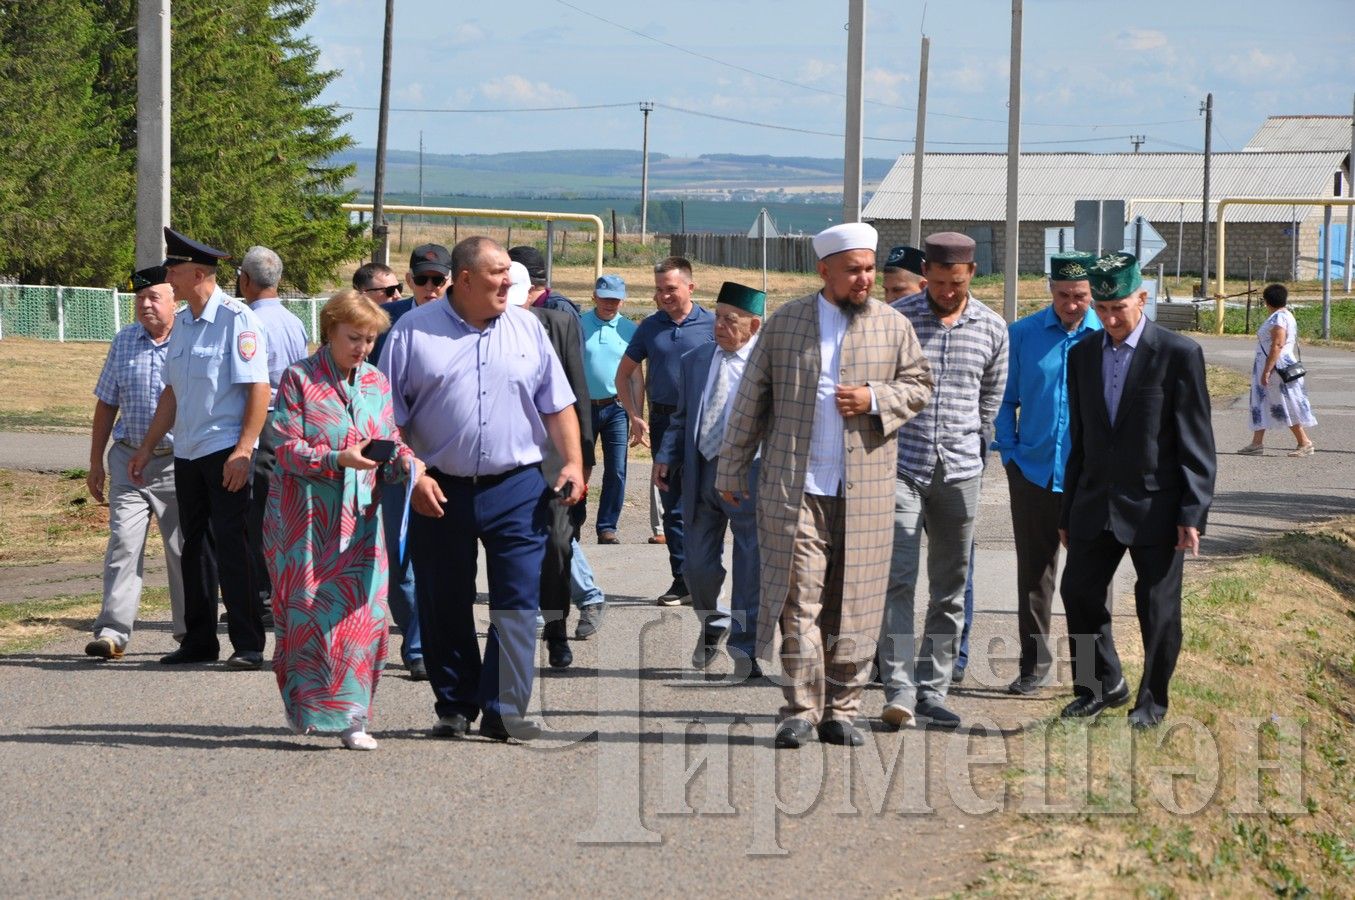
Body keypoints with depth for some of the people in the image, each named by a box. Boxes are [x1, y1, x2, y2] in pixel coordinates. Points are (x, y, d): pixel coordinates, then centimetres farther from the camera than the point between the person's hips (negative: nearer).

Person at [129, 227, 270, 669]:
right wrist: (147, 448, 19)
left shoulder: (237, 319, -11)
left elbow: (259, 388, -16)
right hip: (187, 452, 8)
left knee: (231, 544, -7)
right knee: (194, 545, 10)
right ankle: (198, 640, 18)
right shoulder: (182, 324, 14)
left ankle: (248, 644, -3)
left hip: (225, 451, -8)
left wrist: (243, 450, -21)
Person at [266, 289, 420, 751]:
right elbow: (286, 448, -8)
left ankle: (349, 716, 1)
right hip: (307, 519, -3)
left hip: (361, 520, 4)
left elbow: (392, 443, 15)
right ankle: (311, 709, 10)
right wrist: (337, 459, -22)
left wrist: (403, 461, -8)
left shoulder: (377, 383, 13)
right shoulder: (299, 379, -1)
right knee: (310, 613, -2)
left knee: (363, 616, -5)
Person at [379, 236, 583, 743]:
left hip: (517, 489, 1)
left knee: (517, 604, -6)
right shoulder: (413, 331, 1)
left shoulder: (527, 329, 9)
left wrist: (573, 463, 0)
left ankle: (503, 710, -3)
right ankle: (454, 707, 18)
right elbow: (389, 419, 1)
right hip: (440, 492, -1)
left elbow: (557, 405, 12)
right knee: (444, 608, 6)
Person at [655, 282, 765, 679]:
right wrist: (666, 456, 3)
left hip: (750, 476, -5)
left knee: (750, 568, 2)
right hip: (701, 473, 5)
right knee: (697, 564, 11)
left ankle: (745, 647, 11)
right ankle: (712, 625, 37)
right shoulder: (695, 361, 11)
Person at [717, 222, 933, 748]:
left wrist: (875, 399, -7)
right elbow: (751, 400, 10)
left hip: (865, 492, 1)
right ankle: (800, 709, 1)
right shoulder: (784, 323, 6)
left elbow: (920, 385, 12)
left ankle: (841, 709, 11)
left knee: (854, 605, 3)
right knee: (799, 600, -4)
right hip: (794, 488, -1)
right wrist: (731, 469, 10)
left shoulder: (893, 326, 8)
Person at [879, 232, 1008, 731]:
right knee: (898, 580, -12)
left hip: (959, 473, 3)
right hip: (901, 467, -3)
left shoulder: (991, 328, 5)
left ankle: (932, 689, 13)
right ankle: (899, 690, -14)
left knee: (950, 591, 6)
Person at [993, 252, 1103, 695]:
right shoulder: (1022, 335, 2)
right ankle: (1034, 664, 19)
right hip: (1033, 472, 2)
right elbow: (1005, 400, 9)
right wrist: (1009, 452, 1)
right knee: (1033, 573, 10)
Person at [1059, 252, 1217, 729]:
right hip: (1096, 505, 5)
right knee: (1079, 591, 6)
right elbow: (1079, 439, 13)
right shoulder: (1082, 354, 7)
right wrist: (1068, 512, 13)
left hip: (1154, 506, -5)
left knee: (1158, 607, 3)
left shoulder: (1179, 354, -9)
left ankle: (1153, 699, 20)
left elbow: (1197, 443, -8)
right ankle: (1103, 685, 25)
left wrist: (1192, 513, -13)